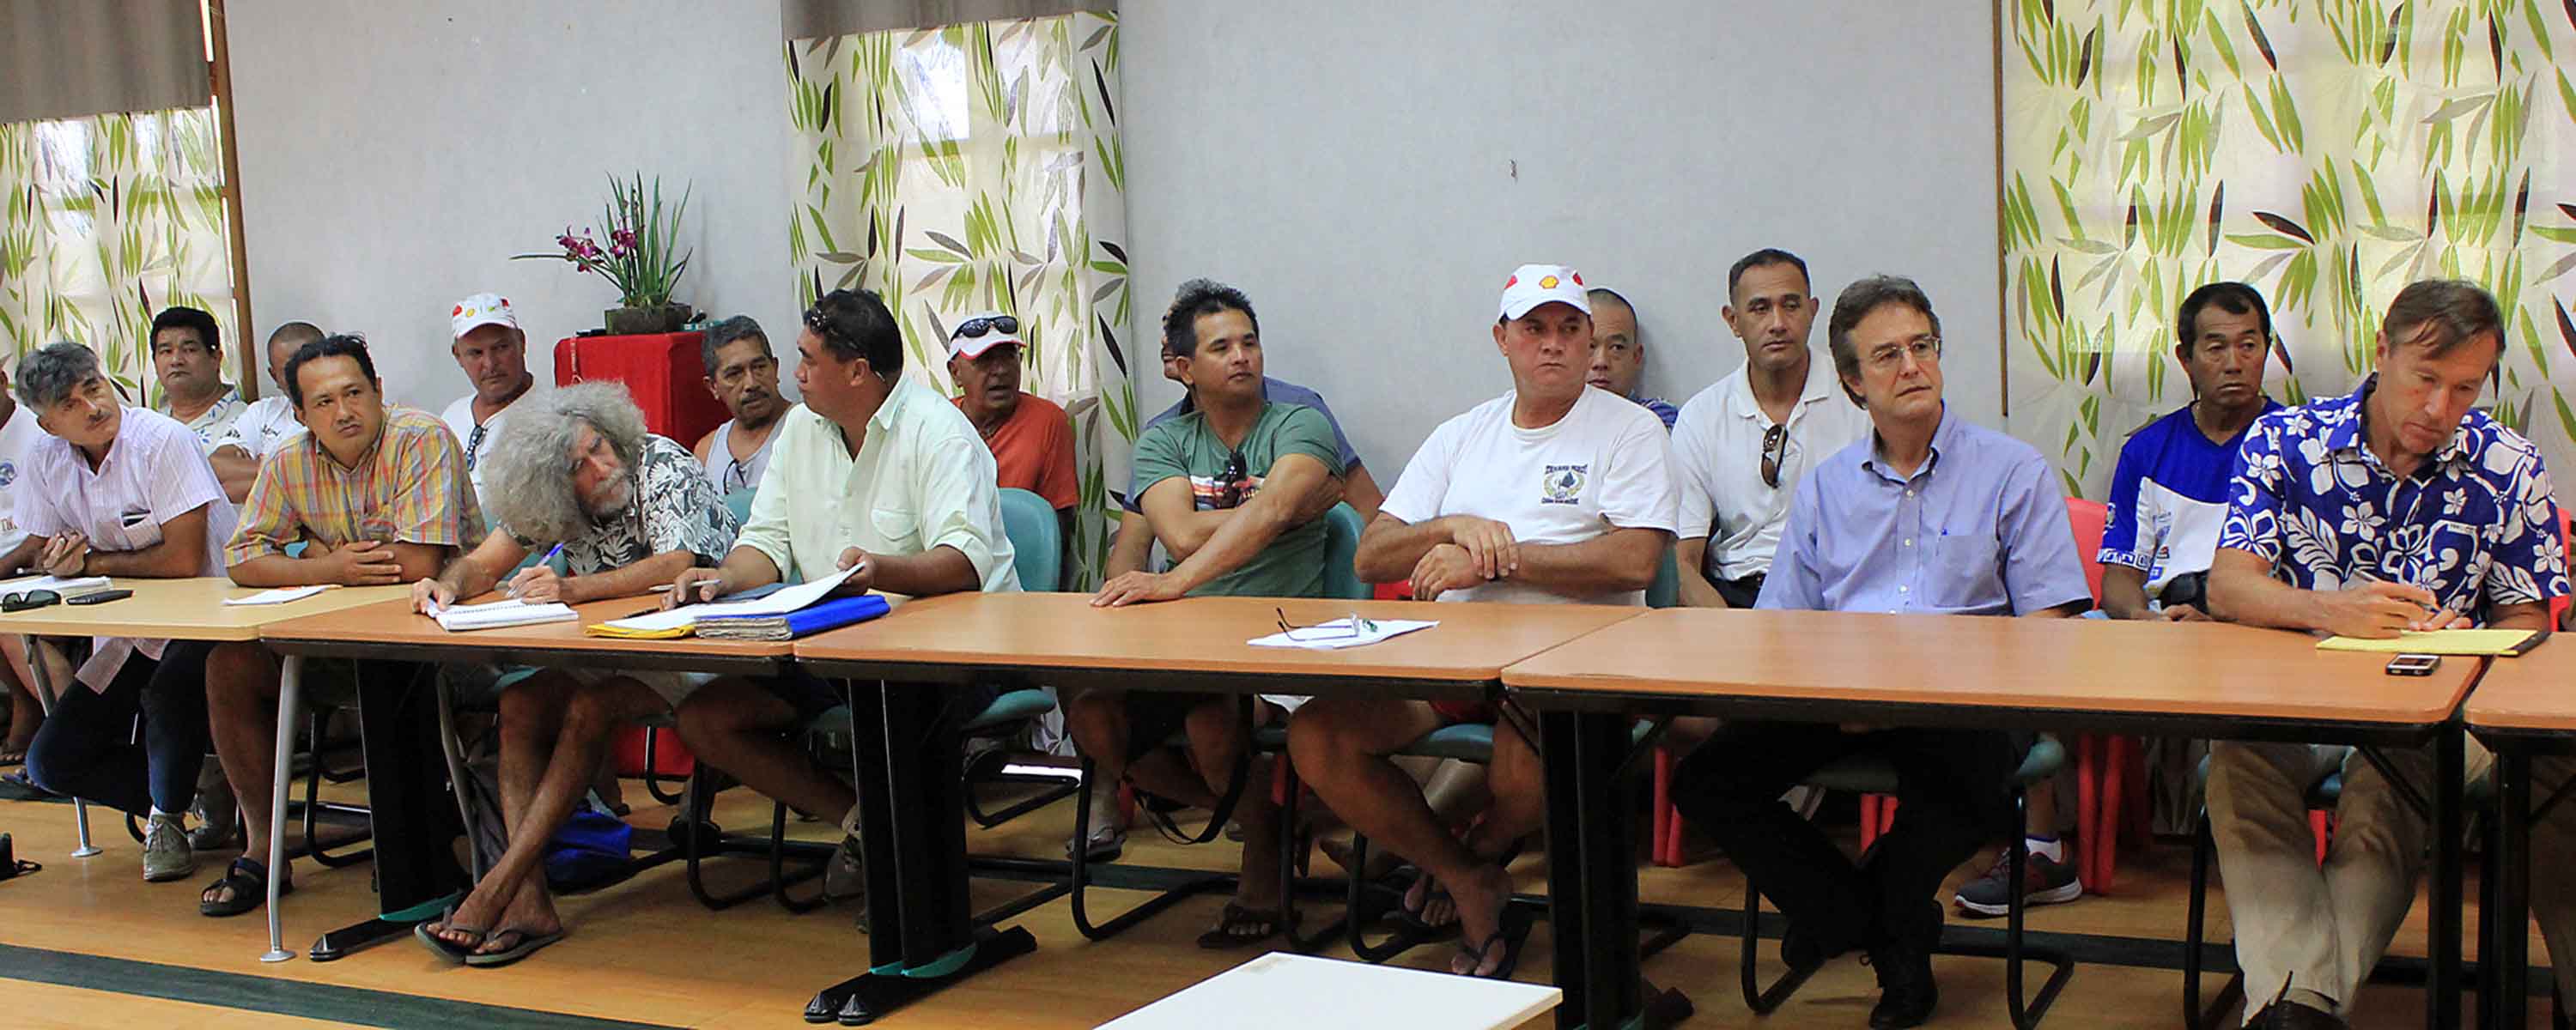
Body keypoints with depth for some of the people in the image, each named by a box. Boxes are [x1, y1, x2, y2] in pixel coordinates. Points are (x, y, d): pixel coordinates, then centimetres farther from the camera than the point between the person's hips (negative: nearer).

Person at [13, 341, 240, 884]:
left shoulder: (164, 441, -17)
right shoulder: (45, 461, 1)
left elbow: (183, 560, -20)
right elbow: (48, 556, 10)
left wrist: (91, 563, -11)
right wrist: (58, 556, -15)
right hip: (124, 633, 6)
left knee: (170, 690, -36)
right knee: (50, 762, -3)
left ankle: (168, 817, -8)